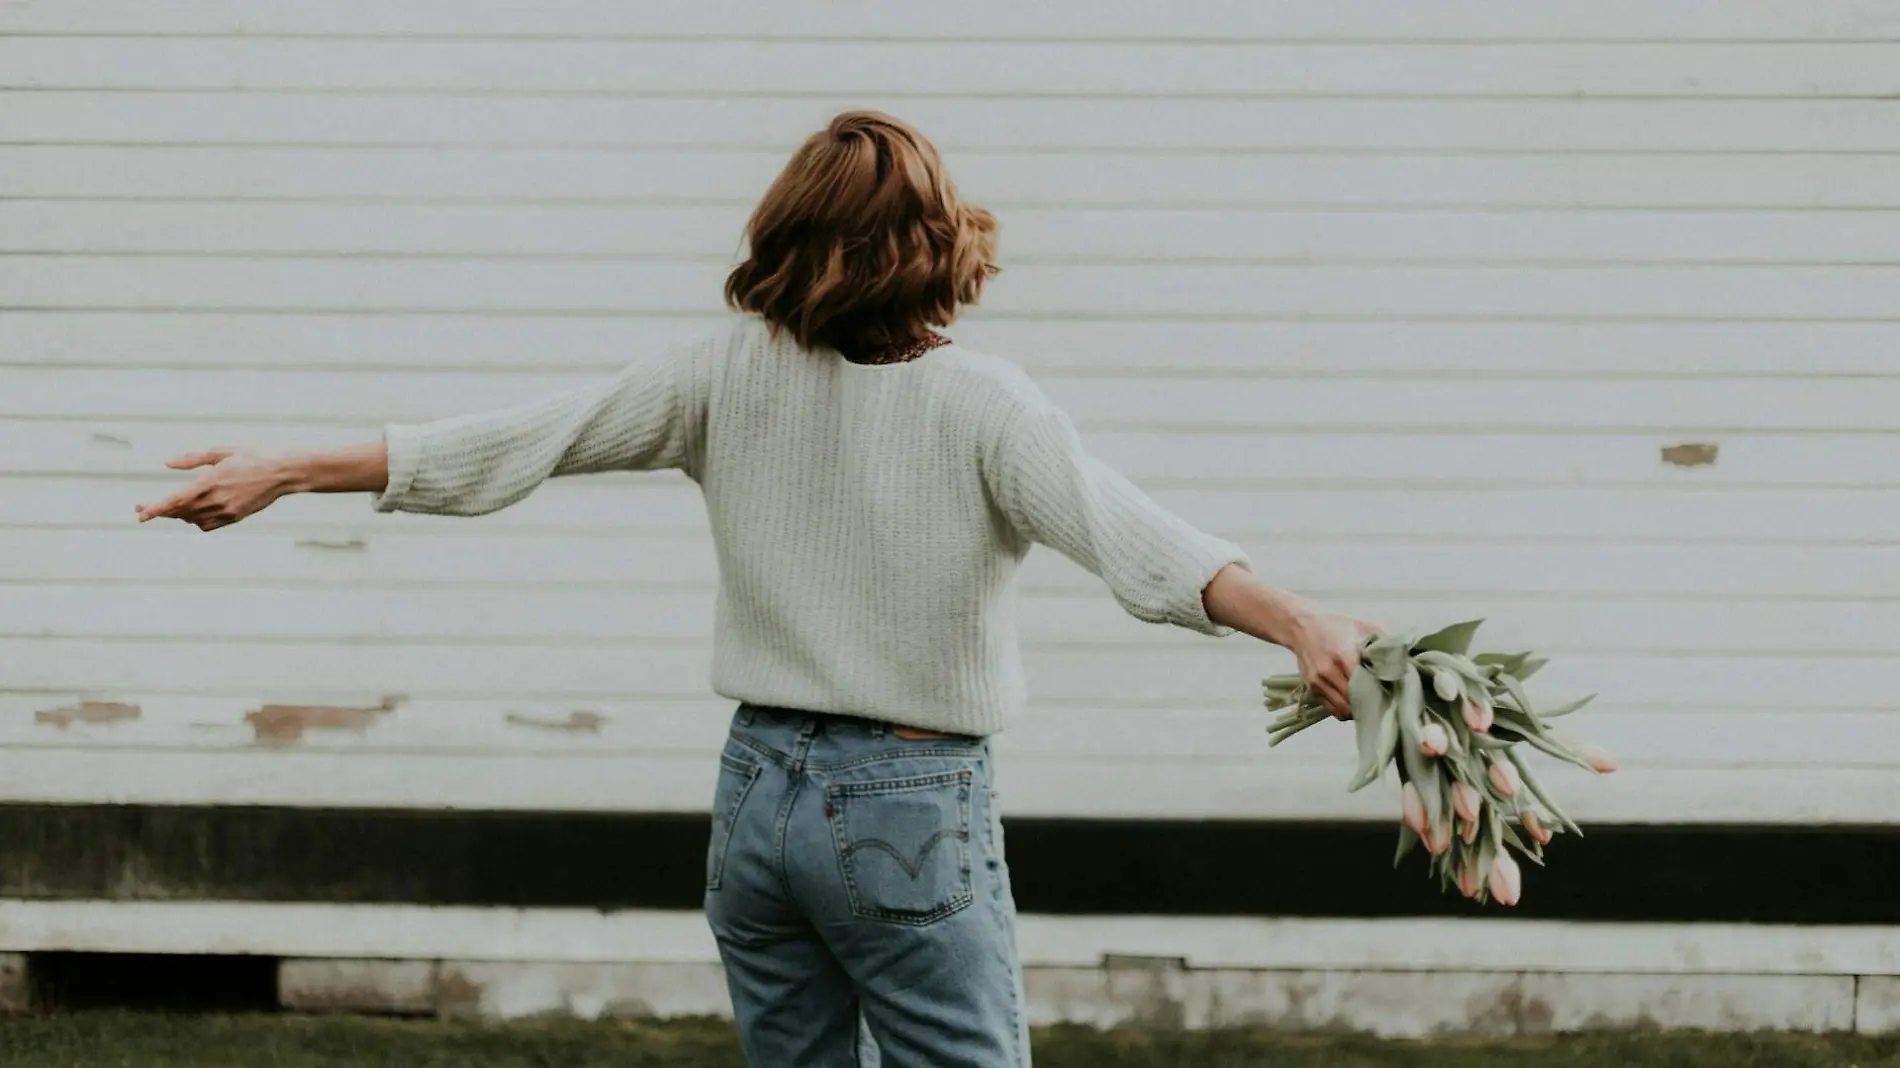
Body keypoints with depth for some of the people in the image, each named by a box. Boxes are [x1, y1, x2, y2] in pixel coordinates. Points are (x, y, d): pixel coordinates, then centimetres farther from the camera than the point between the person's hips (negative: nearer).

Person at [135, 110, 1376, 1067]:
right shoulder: (977, 403, -14)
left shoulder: (729, 373, -1)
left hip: (762, 790, 5)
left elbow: (507, 445, -1)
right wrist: (1298, 622, -40)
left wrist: (284, 474, 5)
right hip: (912, 811, -5)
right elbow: (1123, 531, -29)